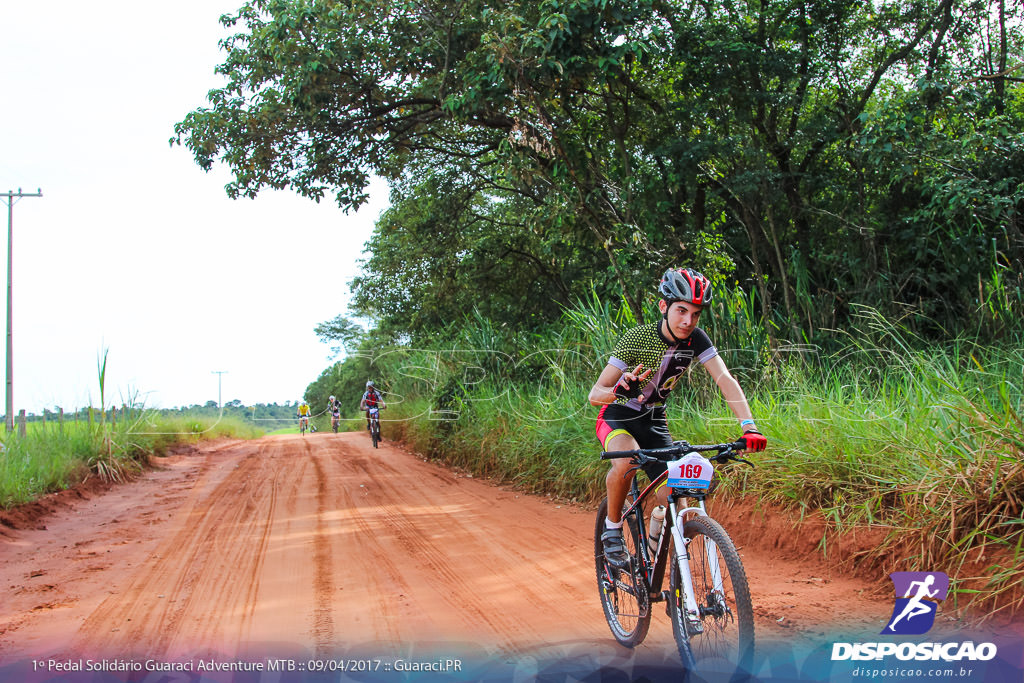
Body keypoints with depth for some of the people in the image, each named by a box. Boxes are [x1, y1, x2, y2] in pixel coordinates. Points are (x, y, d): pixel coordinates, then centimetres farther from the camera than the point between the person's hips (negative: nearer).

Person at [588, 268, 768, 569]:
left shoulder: (695, 338, -14)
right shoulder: (637, 338, -24)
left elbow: (725, 379, -23)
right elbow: (595, 394, -26)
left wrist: (749, 426, -38)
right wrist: (620, 389, -50)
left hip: (654, 422, 4)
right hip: (617, 418, -4)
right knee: (627, 461, -38)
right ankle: (612, 528, -12)